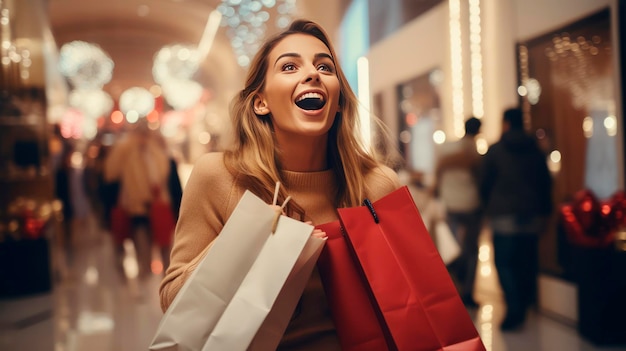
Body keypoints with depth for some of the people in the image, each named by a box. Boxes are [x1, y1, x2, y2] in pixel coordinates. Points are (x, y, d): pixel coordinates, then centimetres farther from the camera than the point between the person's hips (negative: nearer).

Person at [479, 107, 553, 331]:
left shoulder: (495, 150, -1)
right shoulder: (536, 151, 10)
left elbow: (485, 183, 3)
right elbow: (546, 184, 12)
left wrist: (489, 207, 19)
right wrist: (544, 212, 18)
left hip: (504, 214, -5)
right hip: (531, 216, 5)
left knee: (504, 262, -5)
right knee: (527, 259, 12)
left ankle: (515, 310, -15)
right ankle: (527, 301, 21)